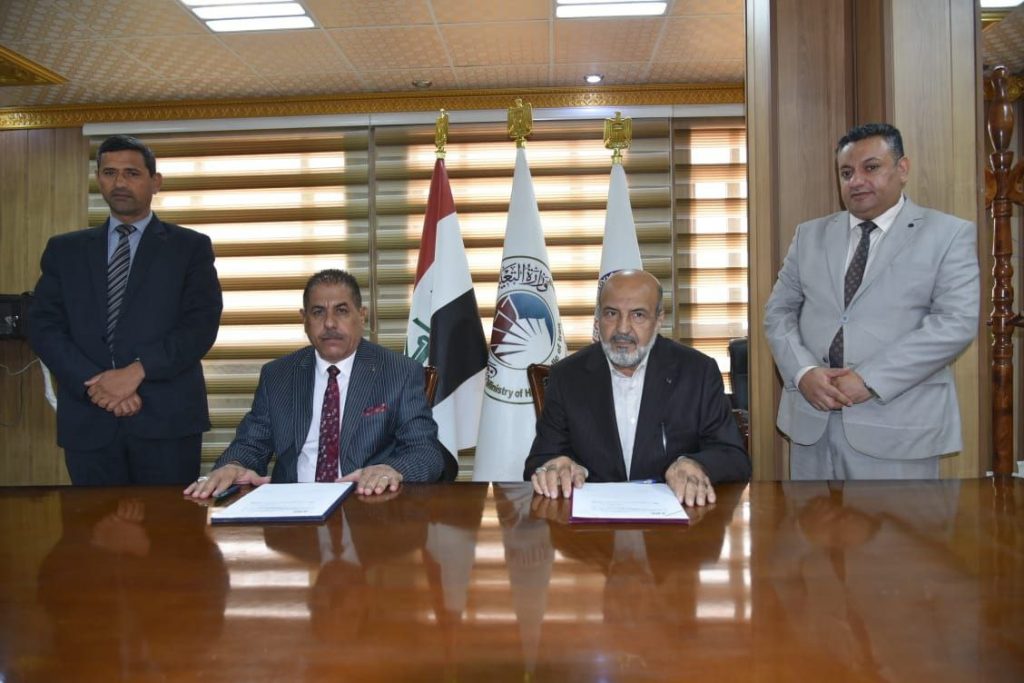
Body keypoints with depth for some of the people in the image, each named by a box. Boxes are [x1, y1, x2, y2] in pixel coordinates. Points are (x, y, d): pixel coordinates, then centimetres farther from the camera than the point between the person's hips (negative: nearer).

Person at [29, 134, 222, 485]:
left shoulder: (190, 247, 6)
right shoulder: (64, 249, 14)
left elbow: (202, 325, -4)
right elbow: (44, 327, 6)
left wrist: (137, 371, -15)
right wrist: (94, 383, -10)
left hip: (166, 417, -2)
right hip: (88, 419, 2)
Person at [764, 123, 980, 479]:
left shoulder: (949, 234, 1)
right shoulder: (810, 234, 12)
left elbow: (957, 322, -10)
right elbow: (778, 310, 8)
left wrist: (870, 380, -18)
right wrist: (803, 372, -10)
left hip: (898, 426, -3)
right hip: (811, 420, 4)